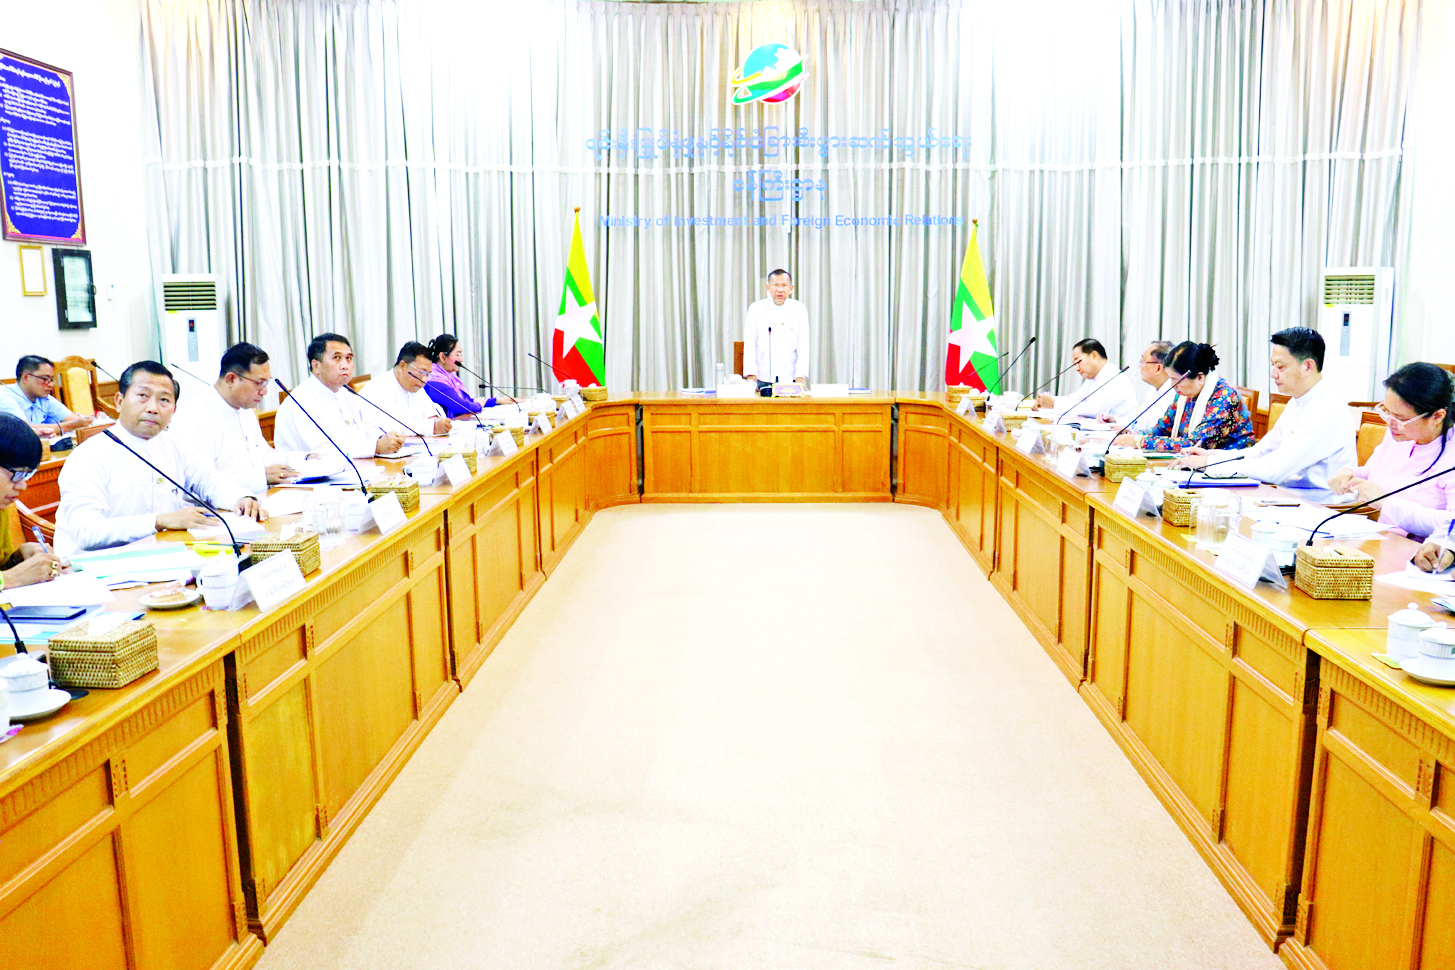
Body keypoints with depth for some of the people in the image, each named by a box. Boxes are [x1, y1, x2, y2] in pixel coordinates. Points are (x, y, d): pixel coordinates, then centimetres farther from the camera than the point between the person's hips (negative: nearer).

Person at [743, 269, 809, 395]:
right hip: (762, 380, -1)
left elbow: (803, 347, 1)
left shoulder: (800, 310, 6)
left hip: (790, 380, 1)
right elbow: (749, 345, 0)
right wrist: (751, 378, -12)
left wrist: (800, 380, -11)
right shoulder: (756, 309, 5)